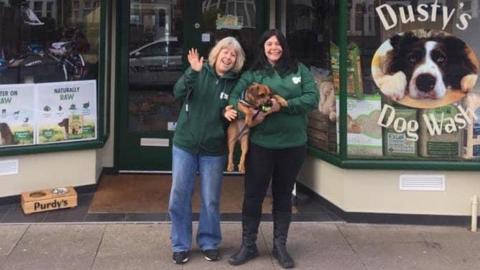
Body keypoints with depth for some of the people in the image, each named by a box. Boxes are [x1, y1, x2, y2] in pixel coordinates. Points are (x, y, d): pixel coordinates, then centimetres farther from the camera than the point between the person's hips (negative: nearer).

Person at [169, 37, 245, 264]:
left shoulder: (235, 84, 0)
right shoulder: (198, 73, -3)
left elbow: (235, 115, 7)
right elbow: (178, 93, -17)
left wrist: (232, 113, -15)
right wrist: (193, 72, -31)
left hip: (214, 149, 1)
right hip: (185, 144, 0)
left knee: (211, 200, 8)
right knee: (179, 195, 3)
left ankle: (209, 243, 25)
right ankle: (181, 245, 16)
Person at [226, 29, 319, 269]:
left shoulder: (299, 70, 4)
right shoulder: (252, 73, 2)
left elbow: (312, 98, -5)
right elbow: (234, 98, -6)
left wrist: (283, 106, -17)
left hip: (293, 145, 1)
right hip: (261, 144, -1)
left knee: (283, 195, 13)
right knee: (253, 195, 4)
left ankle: (280, 246, 25)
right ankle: (248, 245, 19)